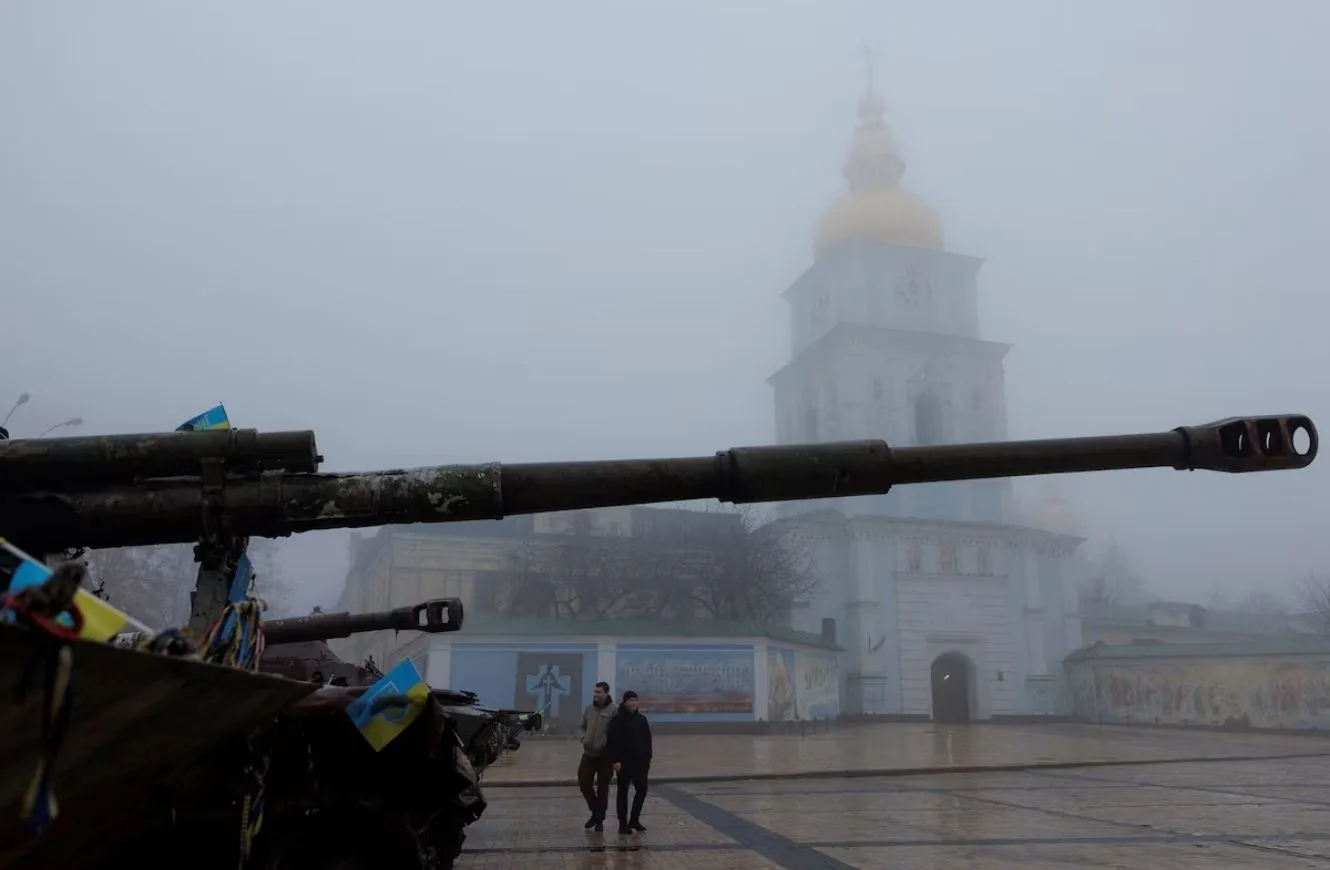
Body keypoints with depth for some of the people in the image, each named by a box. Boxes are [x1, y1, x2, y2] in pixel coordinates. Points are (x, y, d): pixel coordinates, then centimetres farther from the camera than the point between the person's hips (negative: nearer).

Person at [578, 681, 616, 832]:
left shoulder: (613, 710, -12)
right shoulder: (589, 708, 4)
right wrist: (584, 738, 4)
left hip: (605, 755, -5)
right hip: (589, 754, 5)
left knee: (602, 788, 4)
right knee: (584, 783, 4)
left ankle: (600, 819, 19)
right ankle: (595, 812, 26)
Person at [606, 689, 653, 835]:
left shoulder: (642, 719, 9)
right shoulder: (617, 720, -7)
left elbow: (648, 740, 14)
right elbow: (612, 742, -12)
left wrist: (648, 759, 10)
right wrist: (615, 760, -17)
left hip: (640, 762, 5)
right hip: (624, 763, -5)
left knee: (642, 789, 4)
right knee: (623, 792, 4)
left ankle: (634, 820, 18)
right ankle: (623, 824, 10)